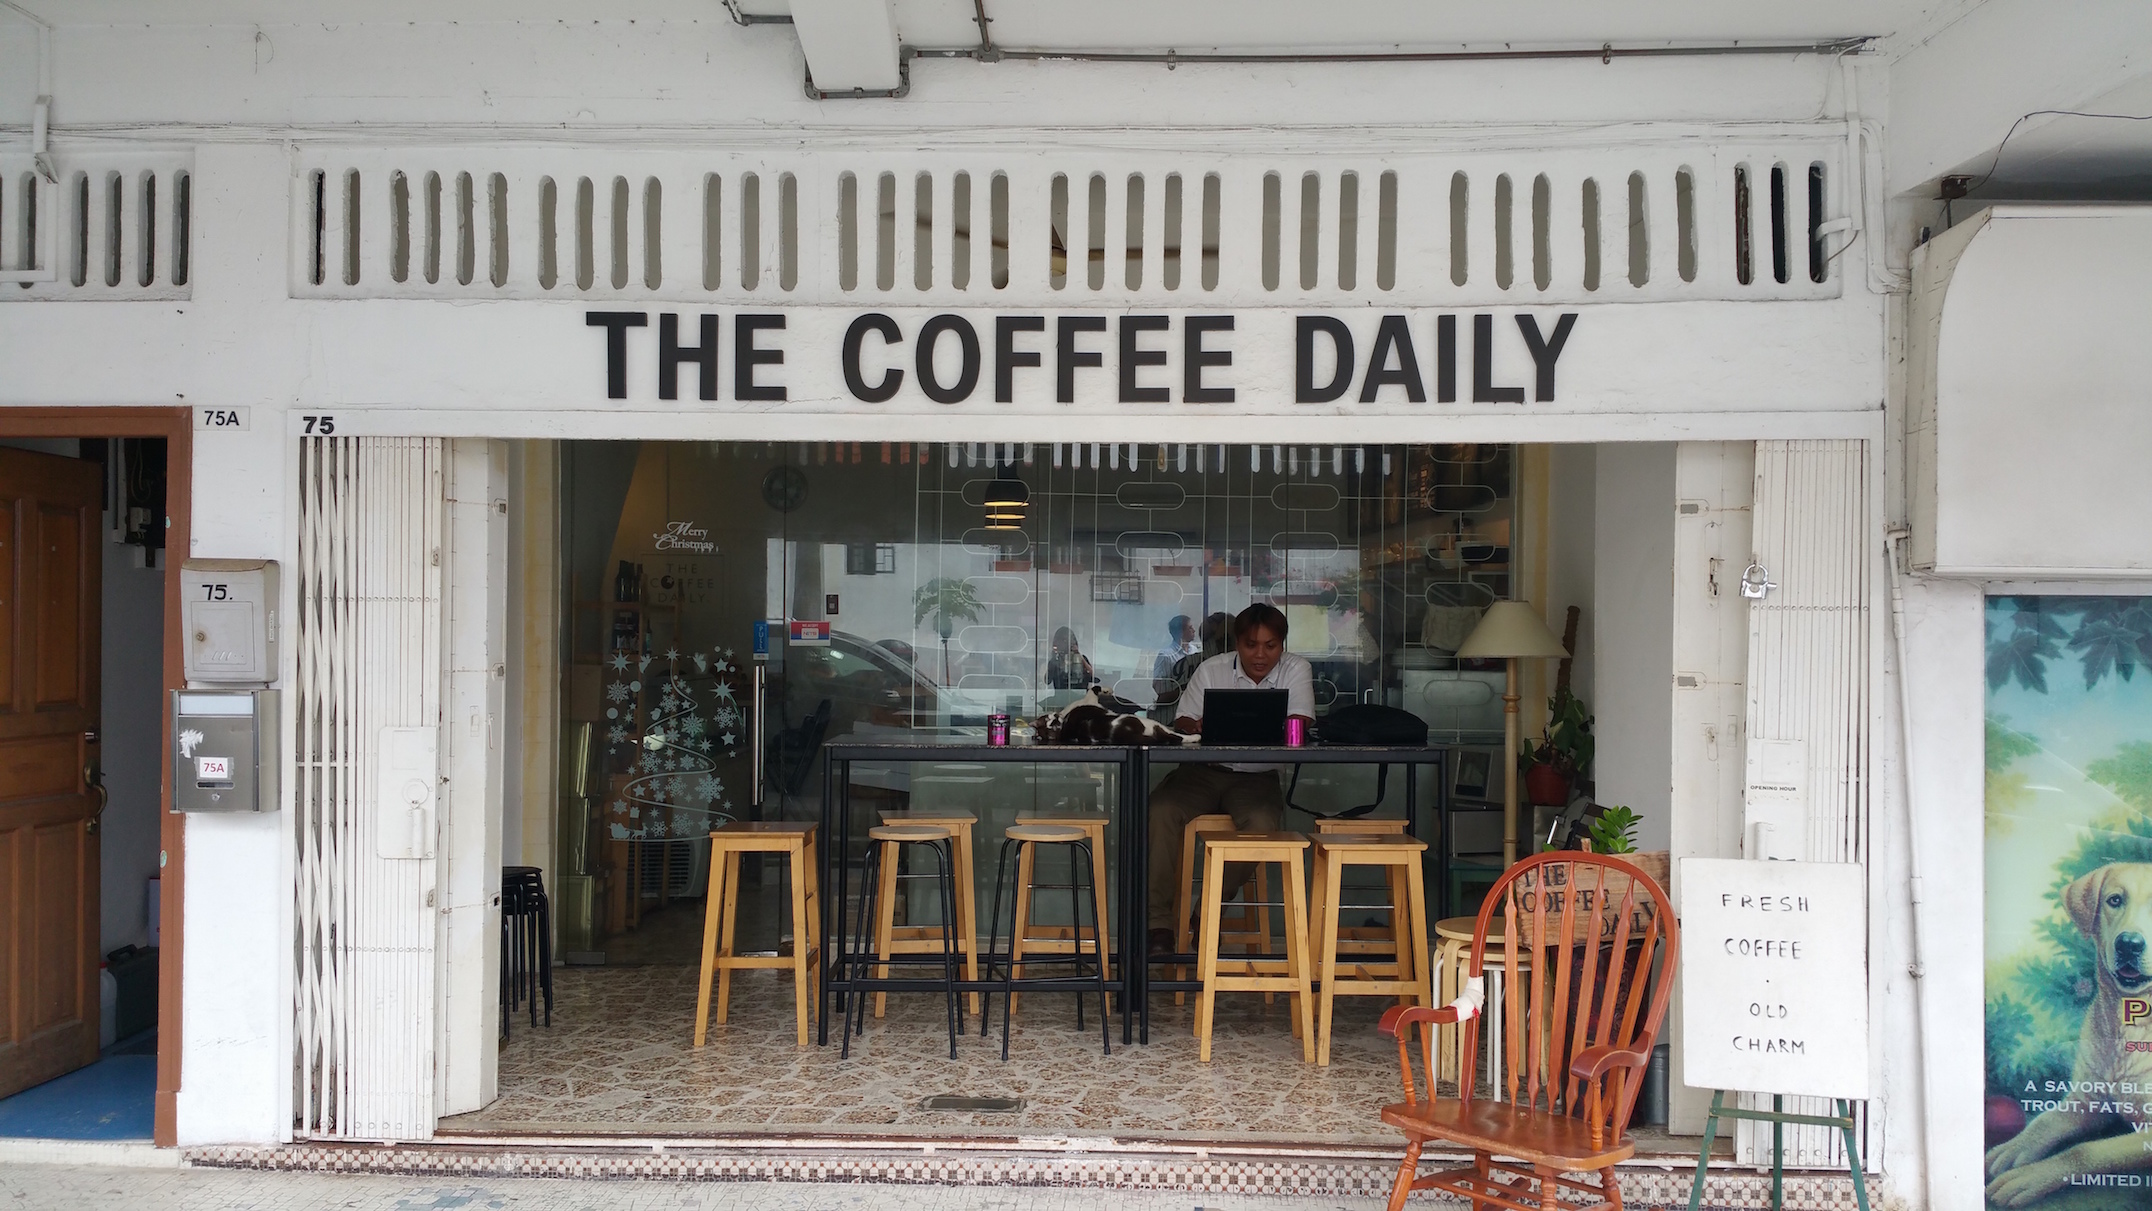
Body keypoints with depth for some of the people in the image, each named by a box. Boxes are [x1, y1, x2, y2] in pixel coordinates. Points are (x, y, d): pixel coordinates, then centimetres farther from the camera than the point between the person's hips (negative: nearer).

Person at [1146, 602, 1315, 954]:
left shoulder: (1296, 670, 1)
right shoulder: (1212, 669, 4)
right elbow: (1181, 723, 2)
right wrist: (1198, 727, -24)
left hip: (1258, 775, -1)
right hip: (1205, 770, 1)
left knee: (1262, 822, -33)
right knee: (1161, 810, -26)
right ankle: (1158, 921, -20)